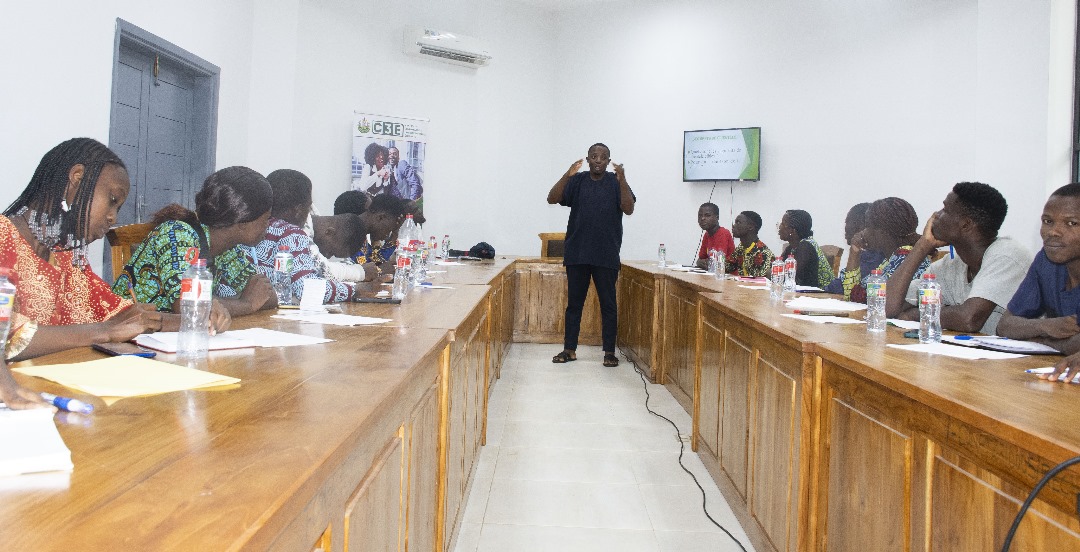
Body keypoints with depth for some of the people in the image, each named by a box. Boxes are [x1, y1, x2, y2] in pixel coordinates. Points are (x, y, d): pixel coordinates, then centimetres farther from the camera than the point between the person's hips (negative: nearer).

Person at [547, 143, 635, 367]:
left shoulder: (616, 182, 2)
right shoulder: (576, 181, 5)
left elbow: (629, 209, -10)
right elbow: (552, 199, -6)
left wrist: (622, 181, -22)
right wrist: (567, 175, -19)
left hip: (607, 254, -1)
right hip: (577, 253, 2)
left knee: (608, 304, 4)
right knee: (574, 302, 8)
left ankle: (609, 351, 12)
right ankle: (569, 349, 17)